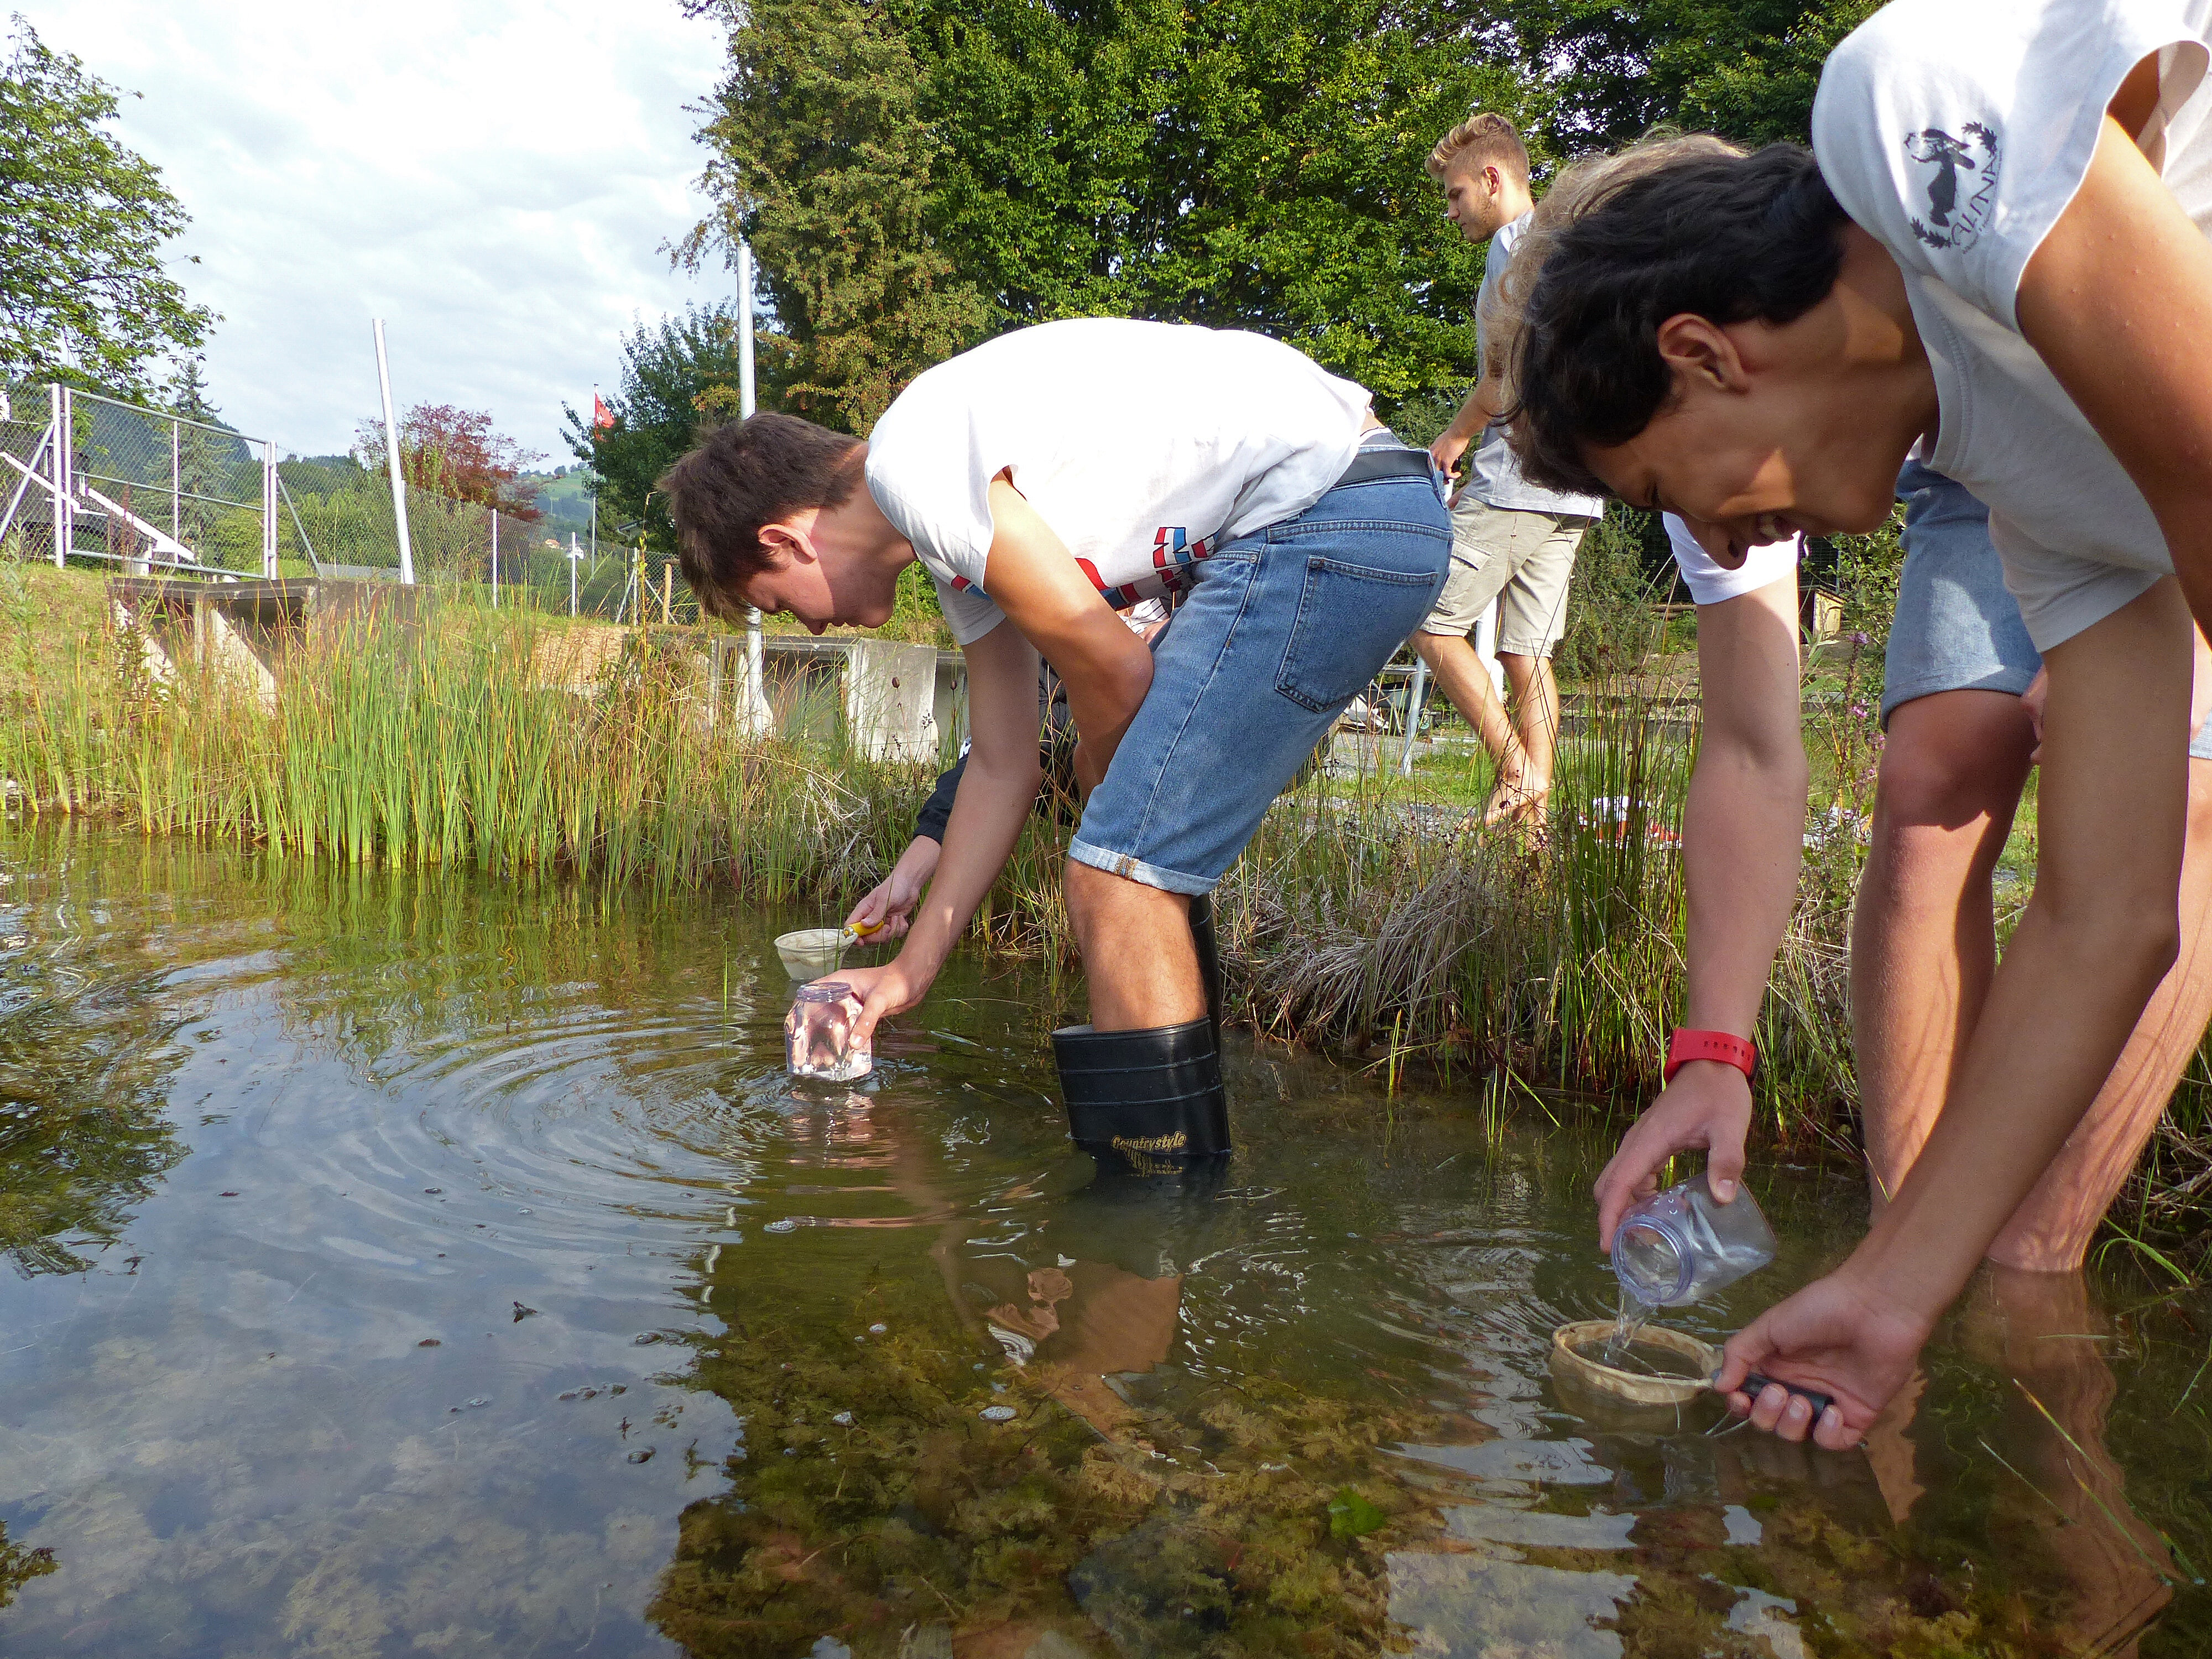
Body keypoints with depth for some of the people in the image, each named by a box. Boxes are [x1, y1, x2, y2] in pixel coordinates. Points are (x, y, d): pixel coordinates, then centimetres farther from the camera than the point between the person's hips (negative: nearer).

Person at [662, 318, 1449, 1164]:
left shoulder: (913, 459, -12)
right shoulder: (956, 528, 19)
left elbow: (1113, 670, -9)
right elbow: (1003, 767, 21)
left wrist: (1100, 772, 14)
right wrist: (907, 971, 23)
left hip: (1332, 514, -10)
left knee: (1120, 873, -12)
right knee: (1140, 861, 18)